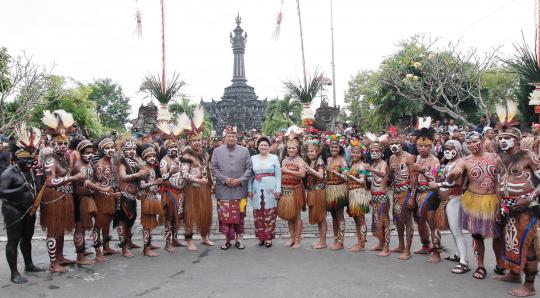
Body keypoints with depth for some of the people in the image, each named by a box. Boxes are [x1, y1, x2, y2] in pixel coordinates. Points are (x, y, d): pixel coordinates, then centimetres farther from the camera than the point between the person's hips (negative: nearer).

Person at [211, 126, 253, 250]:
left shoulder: (244, 151, 6)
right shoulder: (217, 151, 7)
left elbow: (249, 168, 3)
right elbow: (214, 168, 2)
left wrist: (240, 180, -10)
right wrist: (225, 180, -10)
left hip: (240, 189, 0)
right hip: (223, 190, 0)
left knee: (239, 215, 5)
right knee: (224, 215, 1)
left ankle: (238, 239, 16)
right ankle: (227, 239, 12)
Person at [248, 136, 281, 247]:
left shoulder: (274, 158, 5)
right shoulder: (253, 158, 9)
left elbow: (278, 175, 2)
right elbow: (250, 175, 10)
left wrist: (278, 190, -5)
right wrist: (249, 189, 3)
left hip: (270, 190, -2)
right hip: (257, 190, 2)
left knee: (270, 214, -1)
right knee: (258, 214, 2)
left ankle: (269, 237, 8)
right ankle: (260, 237, 13)